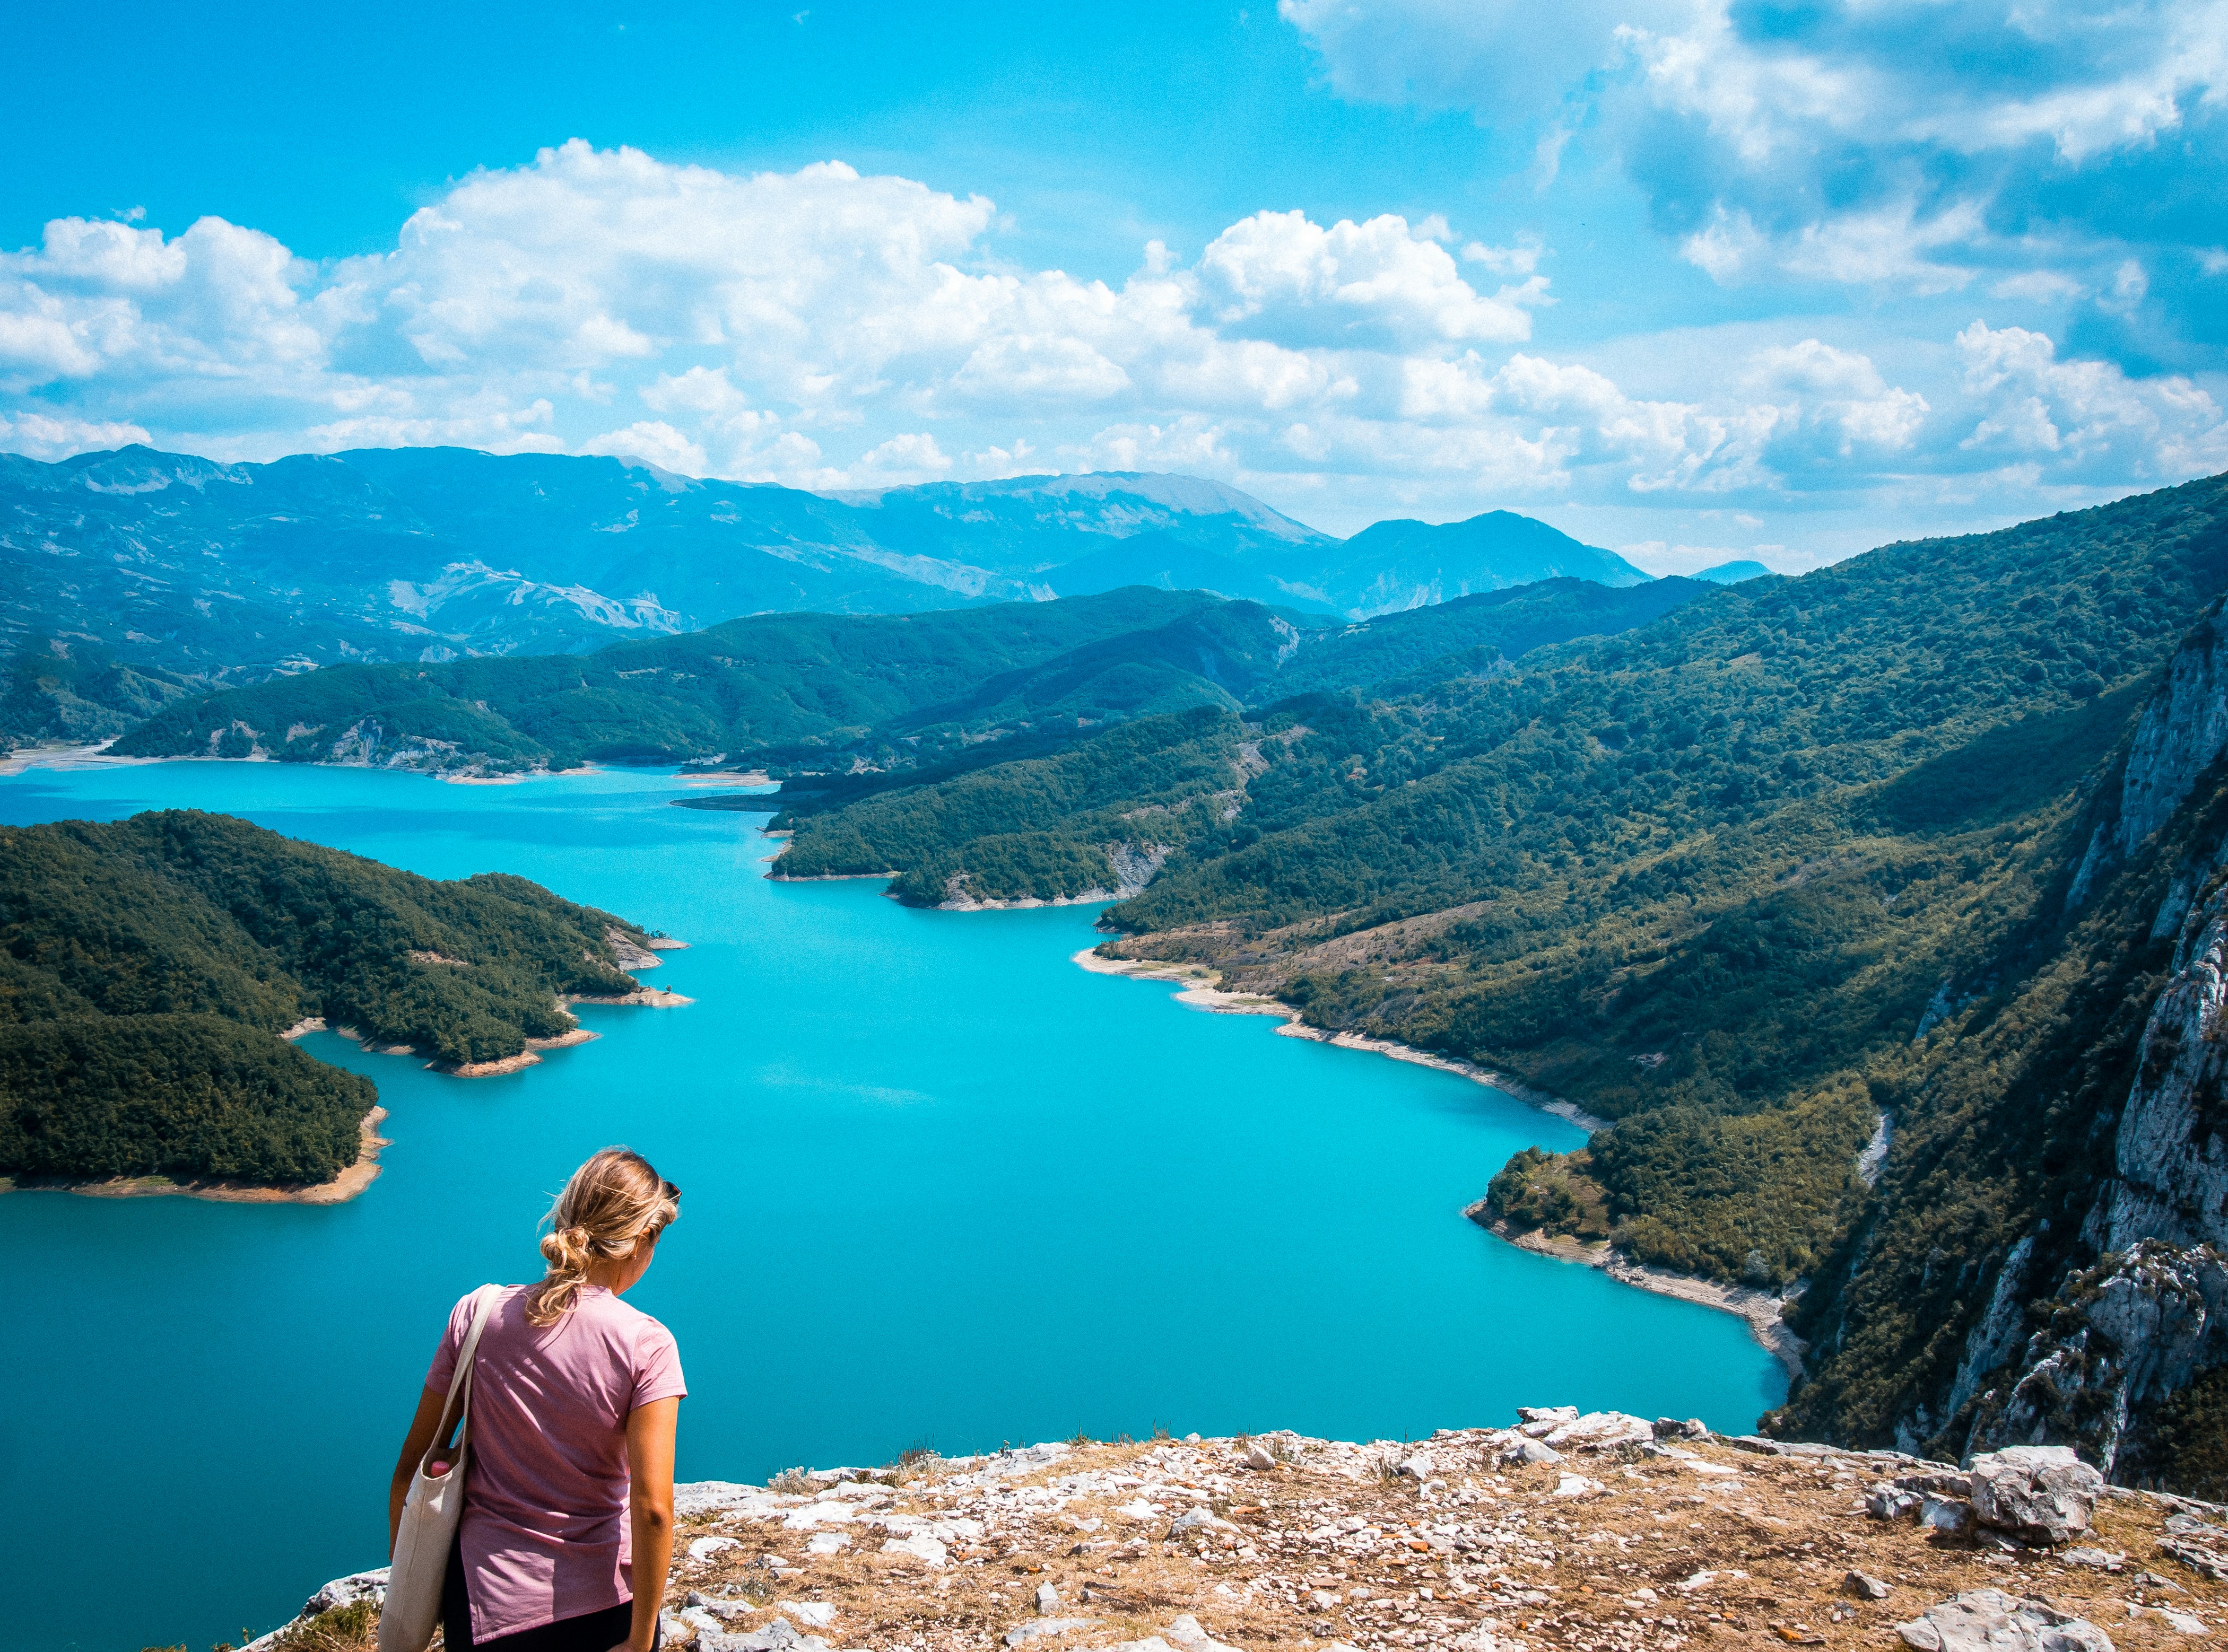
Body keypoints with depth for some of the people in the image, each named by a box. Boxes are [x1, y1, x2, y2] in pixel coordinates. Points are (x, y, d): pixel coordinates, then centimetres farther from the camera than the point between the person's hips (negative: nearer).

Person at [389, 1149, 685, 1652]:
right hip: (603, 1608, -2)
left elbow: (411, 1467, -1)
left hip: (488, 1606, 2)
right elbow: (653, 1510, -19)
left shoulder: (477, 1314, -6)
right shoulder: (646, 1345, -15)